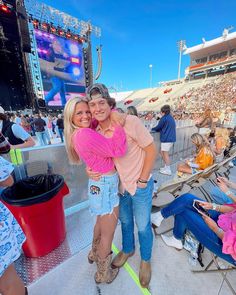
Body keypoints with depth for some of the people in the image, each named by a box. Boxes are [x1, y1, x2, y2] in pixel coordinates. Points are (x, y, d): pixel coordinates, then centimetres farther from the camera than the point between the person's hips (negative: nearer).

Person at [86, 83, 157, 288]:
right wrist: (91, 170, -14)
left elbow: (152, 150, -17)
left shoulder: (130, 122, -23)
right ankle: (128, 249, 58)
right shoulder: (96, 131, -6)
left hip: (140, 185, -4)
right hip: (120, 185, 5)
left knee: (143, 226, 17)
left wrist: (142, 180, -14)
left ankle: (146, 260, 49)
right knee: (125, 221, 27)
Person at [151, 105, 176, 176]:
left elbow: (158, 127, -3)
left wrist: (152, 129, 15)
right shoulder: (171, 118, 17)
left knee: (165, 154, -1)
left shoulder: (164, 118, -10)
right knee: (162, 152, 16)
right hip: (171, 138, 9)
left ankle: (168, 170, 6)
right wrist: (156, 130, 19)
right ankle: (166, 167, 23)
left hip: (166, 138, -9)